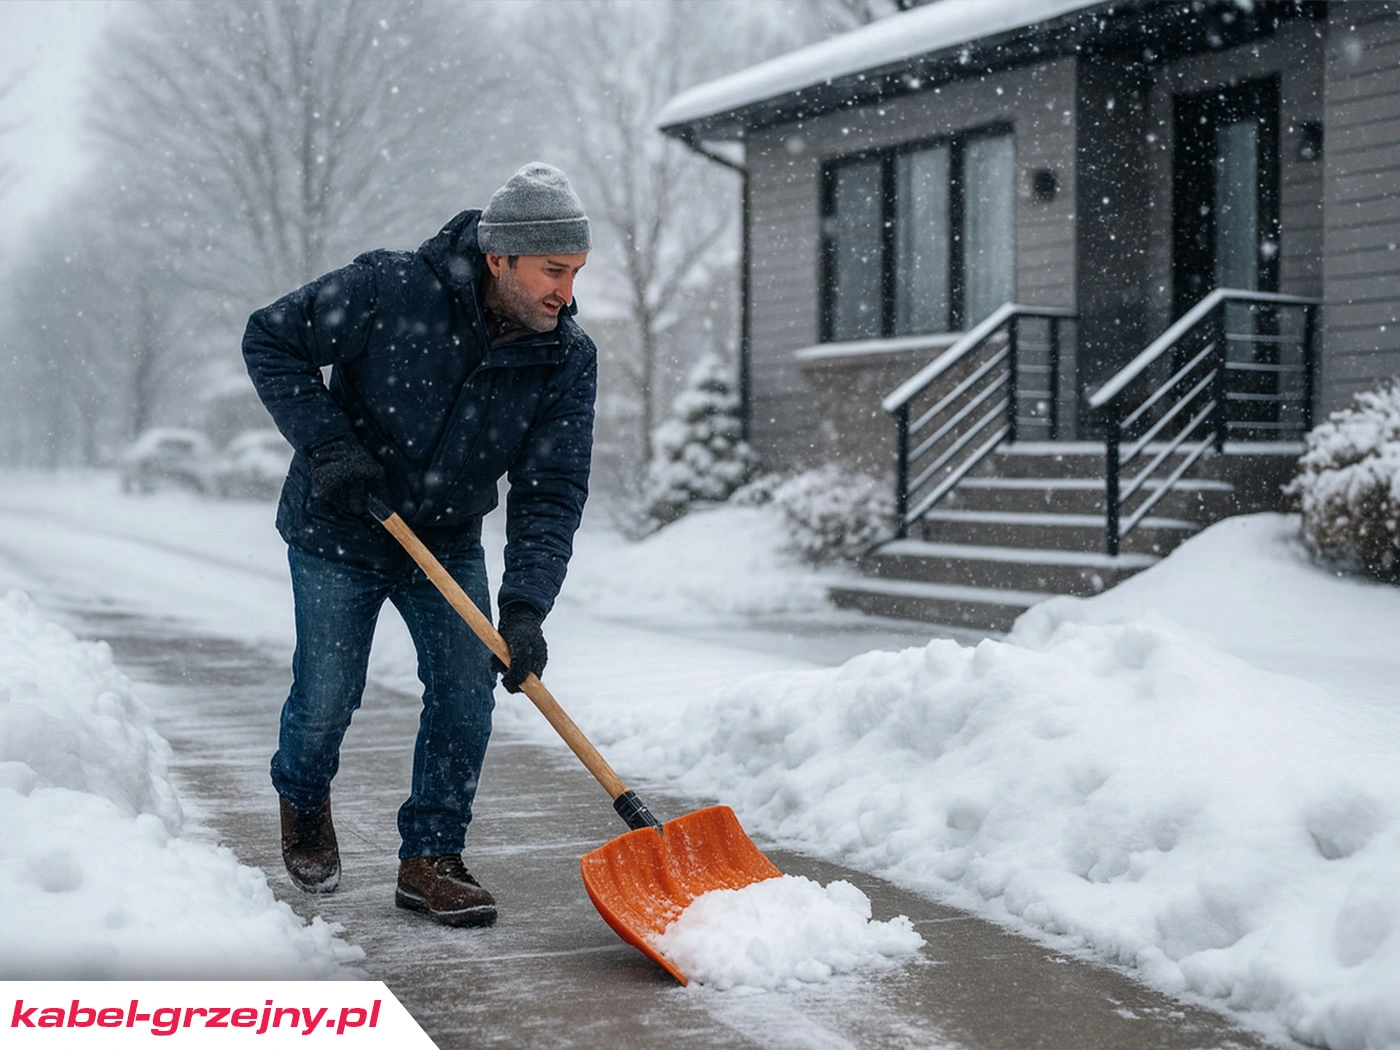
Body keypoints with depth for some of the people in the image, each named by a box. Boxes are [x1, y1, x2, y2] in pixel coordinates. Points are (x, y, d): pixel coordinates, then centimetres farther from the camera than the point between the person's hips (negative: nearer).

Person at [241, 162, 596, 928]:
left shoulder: (567, 360, -16)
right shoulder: (388, 290, -27)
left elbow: (551, 493, -18)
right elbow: (270, 340, -15)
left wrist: (524, 608, -30)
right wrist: (327, 444, -26)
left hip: (447, 542, 3)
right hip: (336, 535, -3)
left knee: (466, 689, -7)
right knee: (326, 698, 3)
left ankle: (430, 859, 9)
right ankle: (302, 796, 37)